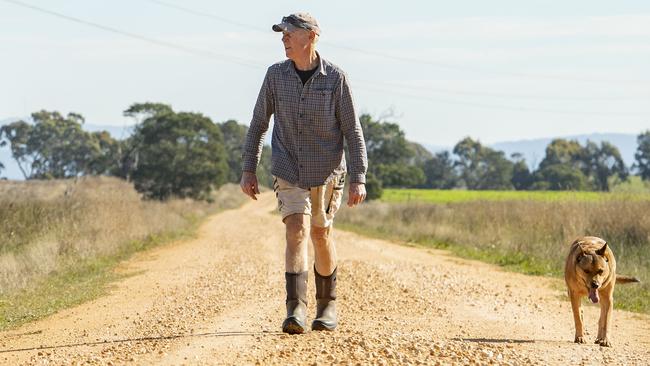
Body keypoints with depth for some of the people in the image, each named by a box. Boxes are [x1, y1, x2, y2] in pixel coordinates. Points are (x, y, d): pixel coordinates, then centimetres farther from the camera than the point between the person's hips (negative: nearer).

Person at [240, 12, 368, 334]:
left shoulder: (335, 78, -10)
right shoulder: (276, 75, -4)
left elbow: (353, 131, -8)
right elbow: (258, 123, 5)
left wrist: (358, 179, -14)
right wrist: (248, 169, 1)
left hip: (327, 172, -1)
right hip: (289, 172, 1)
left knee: (321, 236, 11)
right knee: (296, 231, -17)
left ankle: (328, 304, 32)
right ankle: (296, 310, -24)